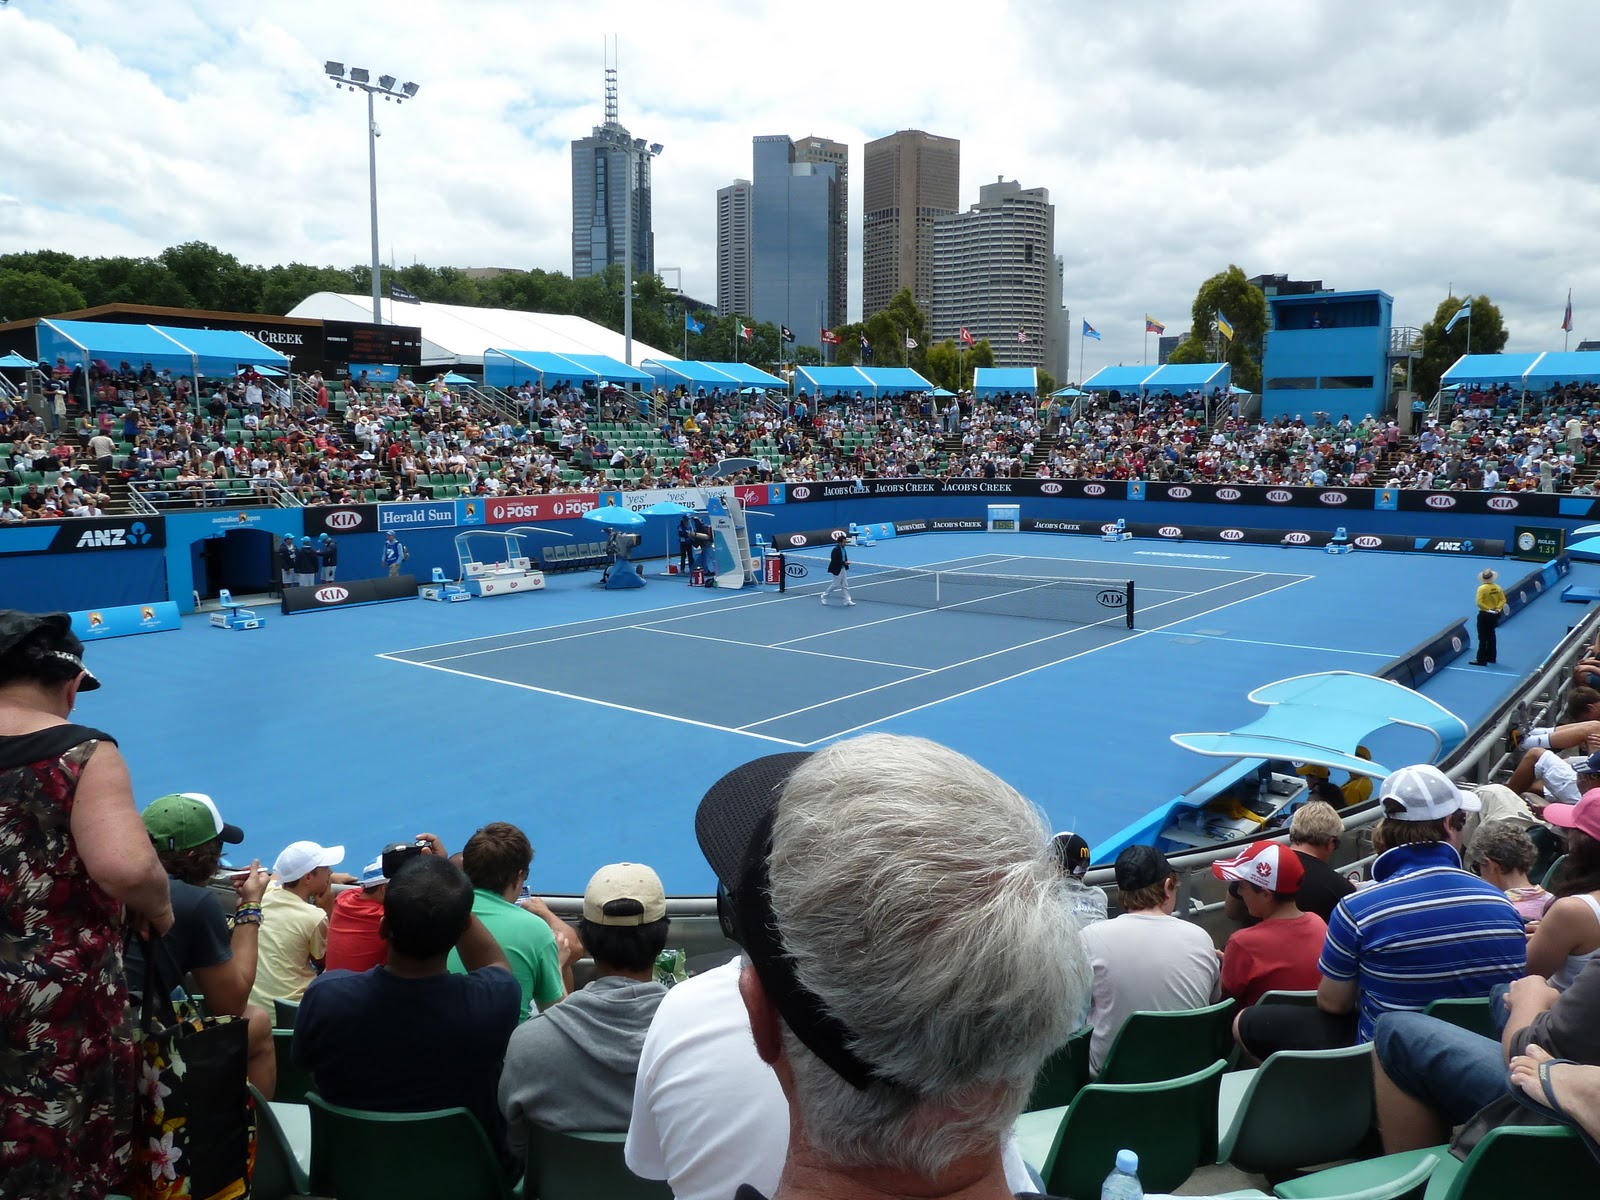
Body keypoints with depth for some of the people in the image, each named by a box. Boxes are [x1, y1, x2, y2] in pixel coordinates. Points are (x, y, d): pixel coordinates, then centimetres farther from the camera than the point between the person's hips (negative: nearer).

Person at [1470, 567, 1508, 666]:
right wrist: (1497, 608, -5)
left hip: (1484, 615, -6)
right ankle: (1491, 657, 26)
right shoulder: (1497, 587, 0)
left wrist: (1488, 608, -13)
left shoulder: (1482, 588, -17)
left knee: (1483, 638, -2)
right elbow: (1503, 600, 3)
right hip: (1494, 615, 6)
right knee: (1491, 636, 18)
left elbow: (1479, 602, -23)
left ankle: (1481, 660, -2)